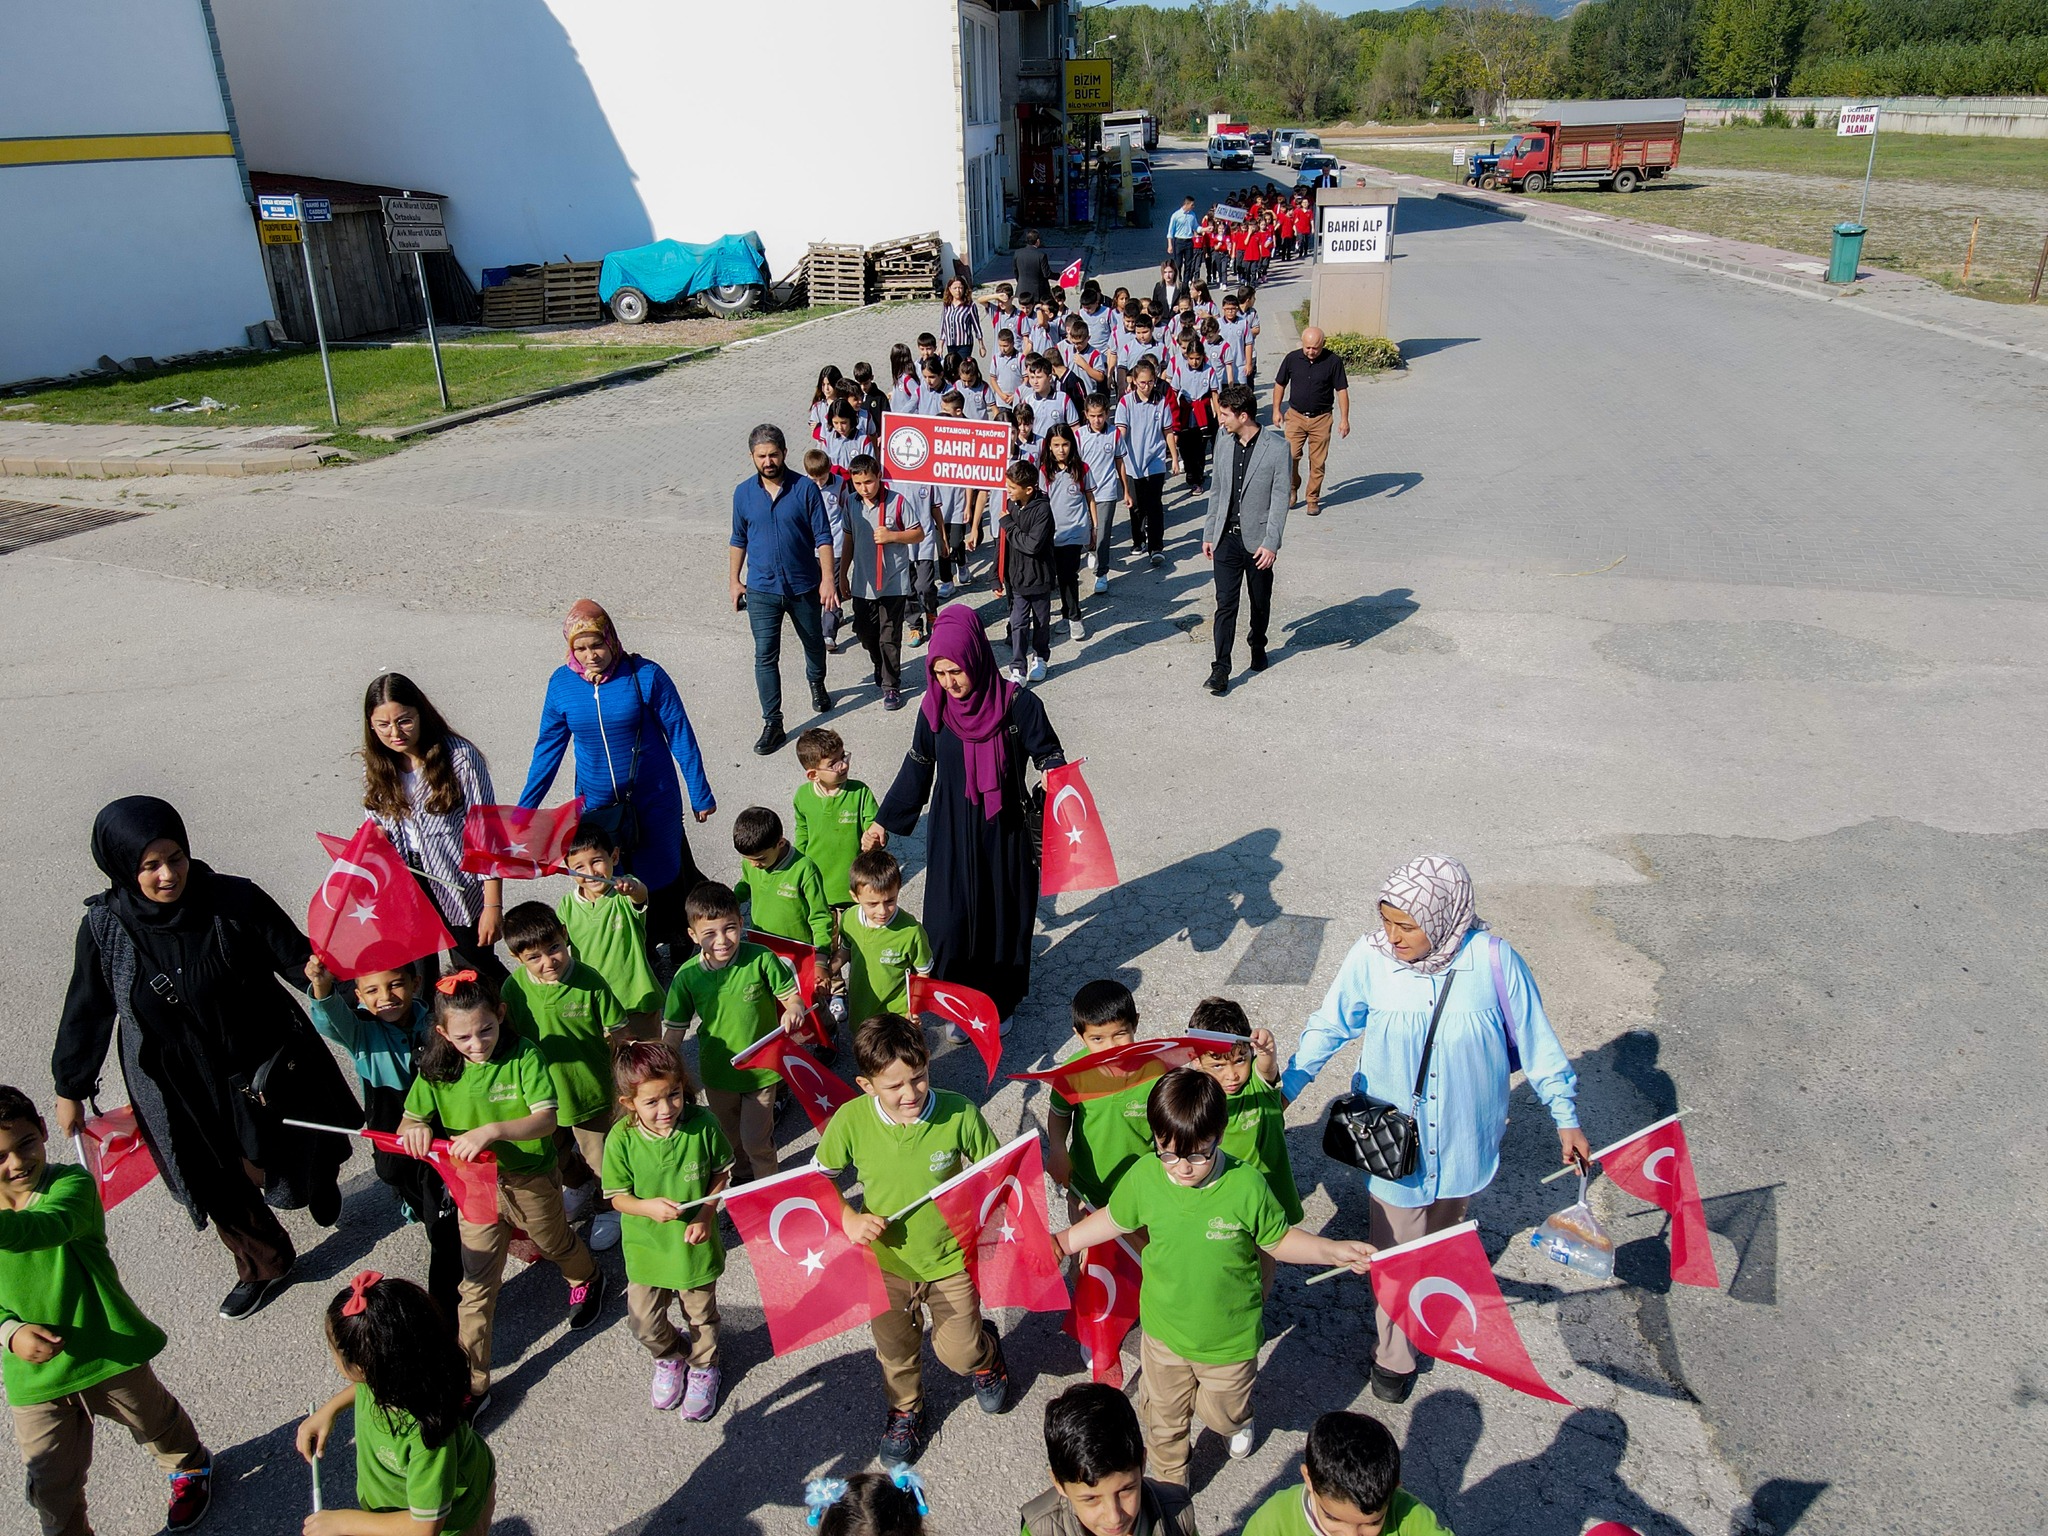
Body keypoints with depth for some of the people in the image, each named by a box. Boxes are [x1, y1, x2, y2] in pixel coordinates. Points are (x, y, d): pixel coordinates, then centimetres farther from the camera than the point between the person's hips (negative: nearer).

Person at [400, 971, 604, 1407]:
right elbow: (407, 1127, -1)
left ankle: (587, 1278, 60)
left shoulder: (523, 1056, -22)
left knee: (553, 1244, 26)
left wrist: (490, 1131, -44)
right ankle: (472, 1385, 19)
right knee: (477, 1288, 5)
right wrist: (416, 1131, -25)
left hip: (531, 1180, -2)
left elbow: (546, 1120, -30)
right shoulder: (437, 1069, -11)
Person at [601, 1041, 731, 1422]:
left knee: (701, 1315, 20)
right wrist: (648, 1207, -29)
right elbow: (617, 1197, -10)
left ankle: (703, 1367, 51)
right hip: (646, 1246, 1)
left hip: (695, 1244, 0)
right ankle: (671, 1356, 48)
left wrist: (706, 1214, -16)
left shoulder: (702, 1124, -22)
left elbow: (721, 1172, -5)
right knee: (644, 1322, 13)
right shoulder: (622, 1138, -22)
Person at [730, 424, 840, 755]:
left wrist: (828, 579, -16)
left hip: (804, 586, 0)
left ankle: (817, 683, 51)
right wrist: (735, 580, 9)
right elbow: (739, 540, 9)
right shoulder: (743, 493, -3)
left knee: (814, 643, 21)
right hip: (761, 590, 1)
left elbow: (823, 537, -9)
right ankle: (772, 723, 3)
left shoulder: (806, 489, -11)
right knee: (765, 656, -4)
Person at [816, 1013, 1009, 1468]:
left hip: (950, 1259, -1)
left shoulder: (958, 1113, -26)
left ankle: (986, 1355, 51)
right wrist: (848, 1219, -19)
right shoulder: (851, 1121, -23)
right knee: (896, 1351, 23)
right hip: (886, 1260, 2)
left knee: (959, 1353, 13)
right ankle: (905, 1411, 55)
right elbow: (821, 1176, -5)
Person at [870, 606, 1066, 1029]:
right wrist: (883, 821, 13)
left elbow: (1048, 755, -7)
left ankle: (1001, 1004, 33)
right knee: (950, 922, 5)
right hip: (951, 836, 2)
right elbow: (917, 768, 7)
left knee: (1003, 919, 11)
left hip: (1003, 835, -2)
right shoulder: (935, 708, -5)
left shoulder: (1018, 704, -16)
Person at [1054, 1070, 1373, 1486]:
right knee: (1163, 1416, 20)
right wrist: (1060, 1242, 3)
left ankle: (1239, 1421, 58)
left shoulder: (1246, 1186, -25)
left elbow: (1278, 1240, -8)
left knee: (1222, 1413, 20)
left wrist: (1333, 1250, -19)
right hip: (1164, 1328, 2)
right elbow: (1113, 1219, 1)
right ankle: (1169, 1483, 50)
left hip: (1229, 1336, -2)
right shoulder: (1144, 1176, -19)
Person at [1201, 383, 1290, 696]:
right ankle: (1221, 669, 0)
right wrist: (1209, 534, 11)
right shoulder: (1225, 444, 3)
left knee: (1260, 602, 14)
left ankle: (1257, 646, 40)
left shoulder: (1277, 448, -12)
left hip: (1258, 541, -3)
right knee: (1225, 604, -2)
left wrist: (1271, 543, -16)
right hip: (1227, 538, 3)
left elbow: (1280, 499, -12)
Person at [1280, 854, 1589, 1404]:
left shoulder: (1493, 960, -22)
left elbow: (1535, 1042, -7)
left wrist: (1565, 1118, 0)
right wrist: (1284, 1089, -3)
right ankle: (1394, 1356, 33)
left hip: (1464, 1138, 1)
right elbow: (1328, 1028, -4)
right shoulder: (1370, 958, -20)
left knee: (1446, 1237, 26)